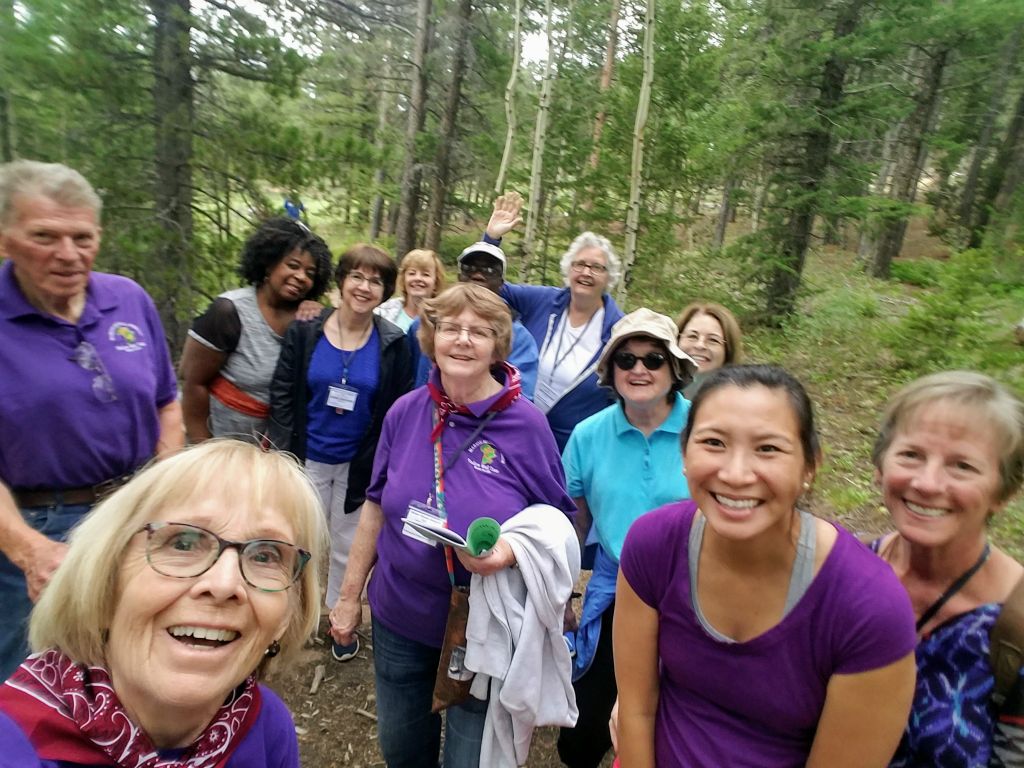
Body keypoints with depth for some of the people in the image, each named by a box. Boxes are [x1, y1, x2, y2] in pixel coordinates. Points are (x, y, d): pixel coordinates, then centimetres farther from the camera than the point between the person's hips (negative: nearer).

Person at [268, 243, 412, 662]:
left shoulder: (393, 344, -7)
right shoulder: (304, 332, -7)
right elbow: (282, 395, -4)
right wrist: (286, 454, -10)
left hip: (359, 465, 0)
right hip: (308, 460, 0)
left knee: (348, 547, 16)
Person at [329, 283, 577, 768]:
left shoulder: (526, 424, -16)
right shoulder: (405, 412, -7)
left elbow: (559, 522, -8)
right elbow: (377, 507, 4)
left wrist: (512, 549, -28)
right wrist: (350, 594, 7)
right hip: (398, 618, 4)